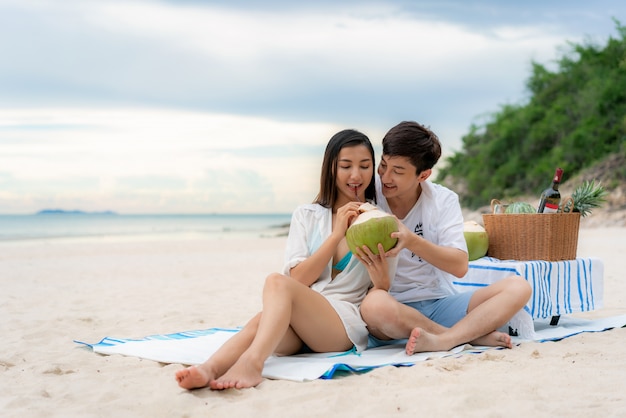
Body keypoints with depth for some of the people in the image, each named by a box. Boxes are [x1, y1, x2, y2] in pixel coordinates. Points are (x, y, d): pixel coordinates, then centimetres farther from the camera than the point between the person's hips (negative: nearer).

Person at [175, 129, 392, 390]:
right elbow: (298, 278, 3)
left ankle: (252, 361, -56)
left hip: (347, 323, -2)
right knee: (264, 320, -35)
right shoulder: (307, 216, 16)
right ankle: (209, 369, -59)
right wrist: (336, 234, -6)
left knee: (277, 283, -32)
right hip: (297, 325, 3)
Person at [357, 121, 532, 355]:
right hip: (394, 307, -2)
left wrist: (412, 241, -27)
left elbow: (459, 266, -12)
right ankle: (473, 334, -19)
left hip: (440, 304, 3)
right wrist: (378, 272, -27)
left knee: (518, 287, -16)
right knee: (375, 304, -39)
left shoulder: (443, 201, 0)